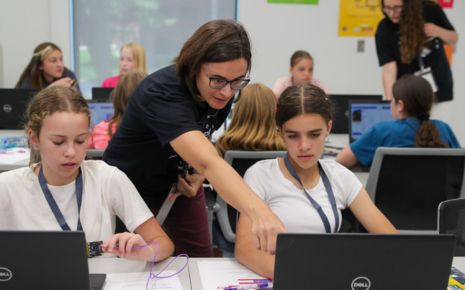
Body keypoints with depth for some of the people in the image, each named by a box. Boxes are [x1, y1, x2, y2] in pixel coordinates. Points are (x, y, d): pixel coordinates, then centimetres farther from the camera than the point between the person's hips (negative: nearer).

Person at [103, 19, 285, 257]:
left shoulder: (220, 94, -16)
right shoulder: (162, 93, -37)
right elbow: (209, 162, -53)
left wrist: (198, 174, -15)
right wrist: (258, 211, -67)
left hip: (180, 185, 6)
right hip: (131, 190, -5)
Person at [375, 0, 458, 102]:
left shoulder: (431, 10, -11)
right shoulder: (384, 30, -17)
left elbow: (454, 39, 2)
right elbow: (389, 68, -25)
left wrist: (439, 31, -19)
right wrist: (389, 100, -38)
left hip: (440, 87, 2)